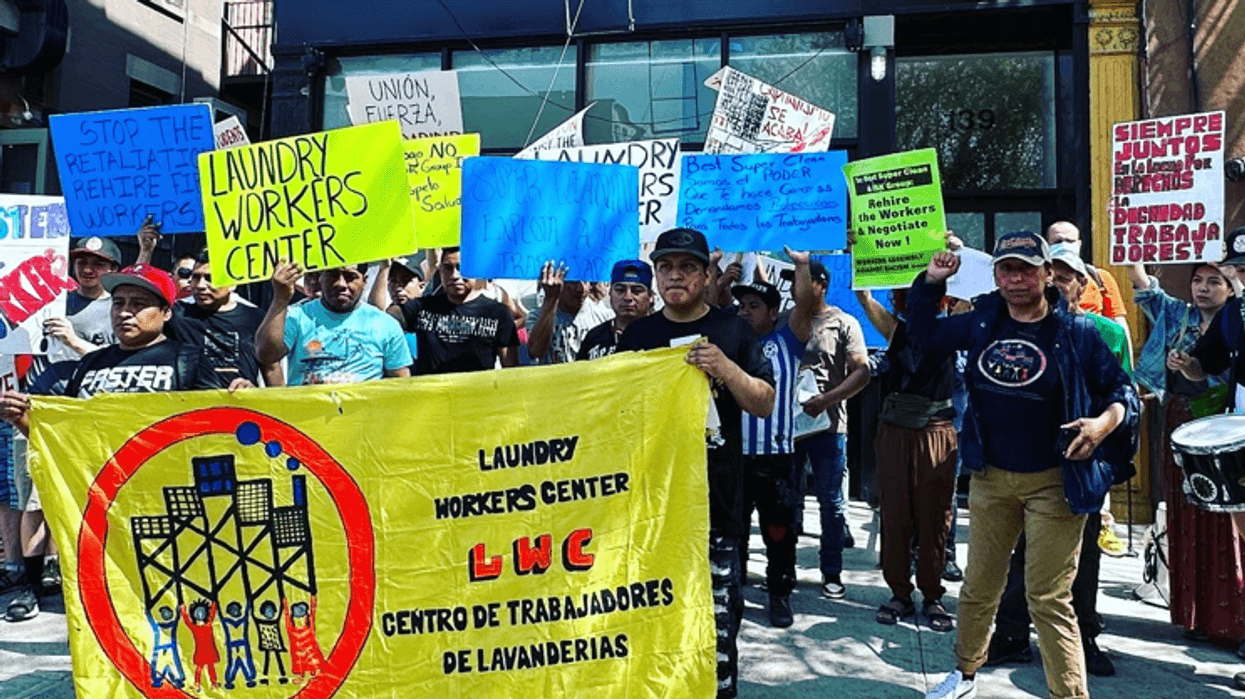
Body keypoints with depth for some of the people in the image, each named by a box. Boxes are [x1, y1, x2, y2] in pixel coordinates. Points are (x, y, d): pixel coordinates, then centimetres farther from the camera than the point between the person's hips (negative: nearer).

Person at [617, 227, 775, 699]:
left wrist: (724, 367, -15)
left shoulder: (732, 331, 3)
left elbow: (765, 403, 0)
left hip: (715, 495, -2)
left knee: (717, 604, 1)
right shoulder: (637, 335, 9)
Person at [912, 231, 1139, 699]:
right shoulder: (981, 322, 3)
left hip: (1054, 482, -4)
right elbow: (924, 334, 16)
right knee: (979, 586, 17)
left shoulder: (1076, 332, -7)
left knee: (1049, 598, -4)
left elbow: (1123, 390, -3)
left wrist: (1107, 421, -24)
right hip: (990, 478, 4)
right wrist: (931, 282, 4)